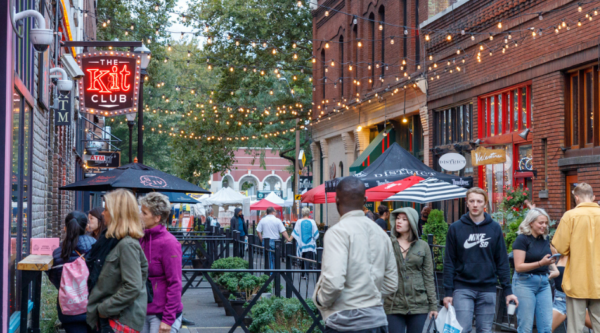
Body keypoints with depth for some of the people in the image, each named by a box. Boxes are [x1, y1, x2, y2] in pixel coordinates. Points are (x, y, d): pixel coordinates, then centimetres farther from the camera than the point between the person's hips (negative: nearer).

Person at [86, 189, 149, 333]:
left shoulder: (127, 244, -20)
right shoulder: (113, 240, 9)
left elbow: (133, 288, -25)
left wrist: (105, 309, -16)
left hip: (122, 320, -9)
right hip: (110, 317, 9)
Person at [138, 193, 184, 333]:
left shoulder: (168, 243, -13)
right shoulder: (143, 239, 6)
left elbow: (175, 284, -14)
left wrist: (168, 320, -17)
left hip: (161, 315, -7)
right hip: (144, 312, 7)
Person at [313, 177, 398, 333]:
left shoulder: (338, 232, -12)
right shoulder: (380, 232, 11)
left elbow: (333, 282, -22)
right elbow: (391, 284, 15)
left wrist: (320, 299, -3)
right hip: (377, 320, 7)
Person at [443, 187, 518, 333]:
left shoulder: (495, 228, 5)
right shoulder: (456, 228, 2)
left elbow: (502, 262, 6)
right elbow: (449, 263, 1)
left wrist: (508, 290, 1)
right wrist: (448, 292, -4)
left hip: (488, 289, 2)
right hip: (463, 289, -1)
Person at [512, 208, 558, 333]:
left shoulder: (545, 239, 10)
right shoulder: (522, 239, -9)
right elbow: (518, 266, -15)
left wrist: (554, 269, 6)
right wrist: (541, 263, -25)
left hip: (544, 282, 6)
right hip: (525, 282, -6)